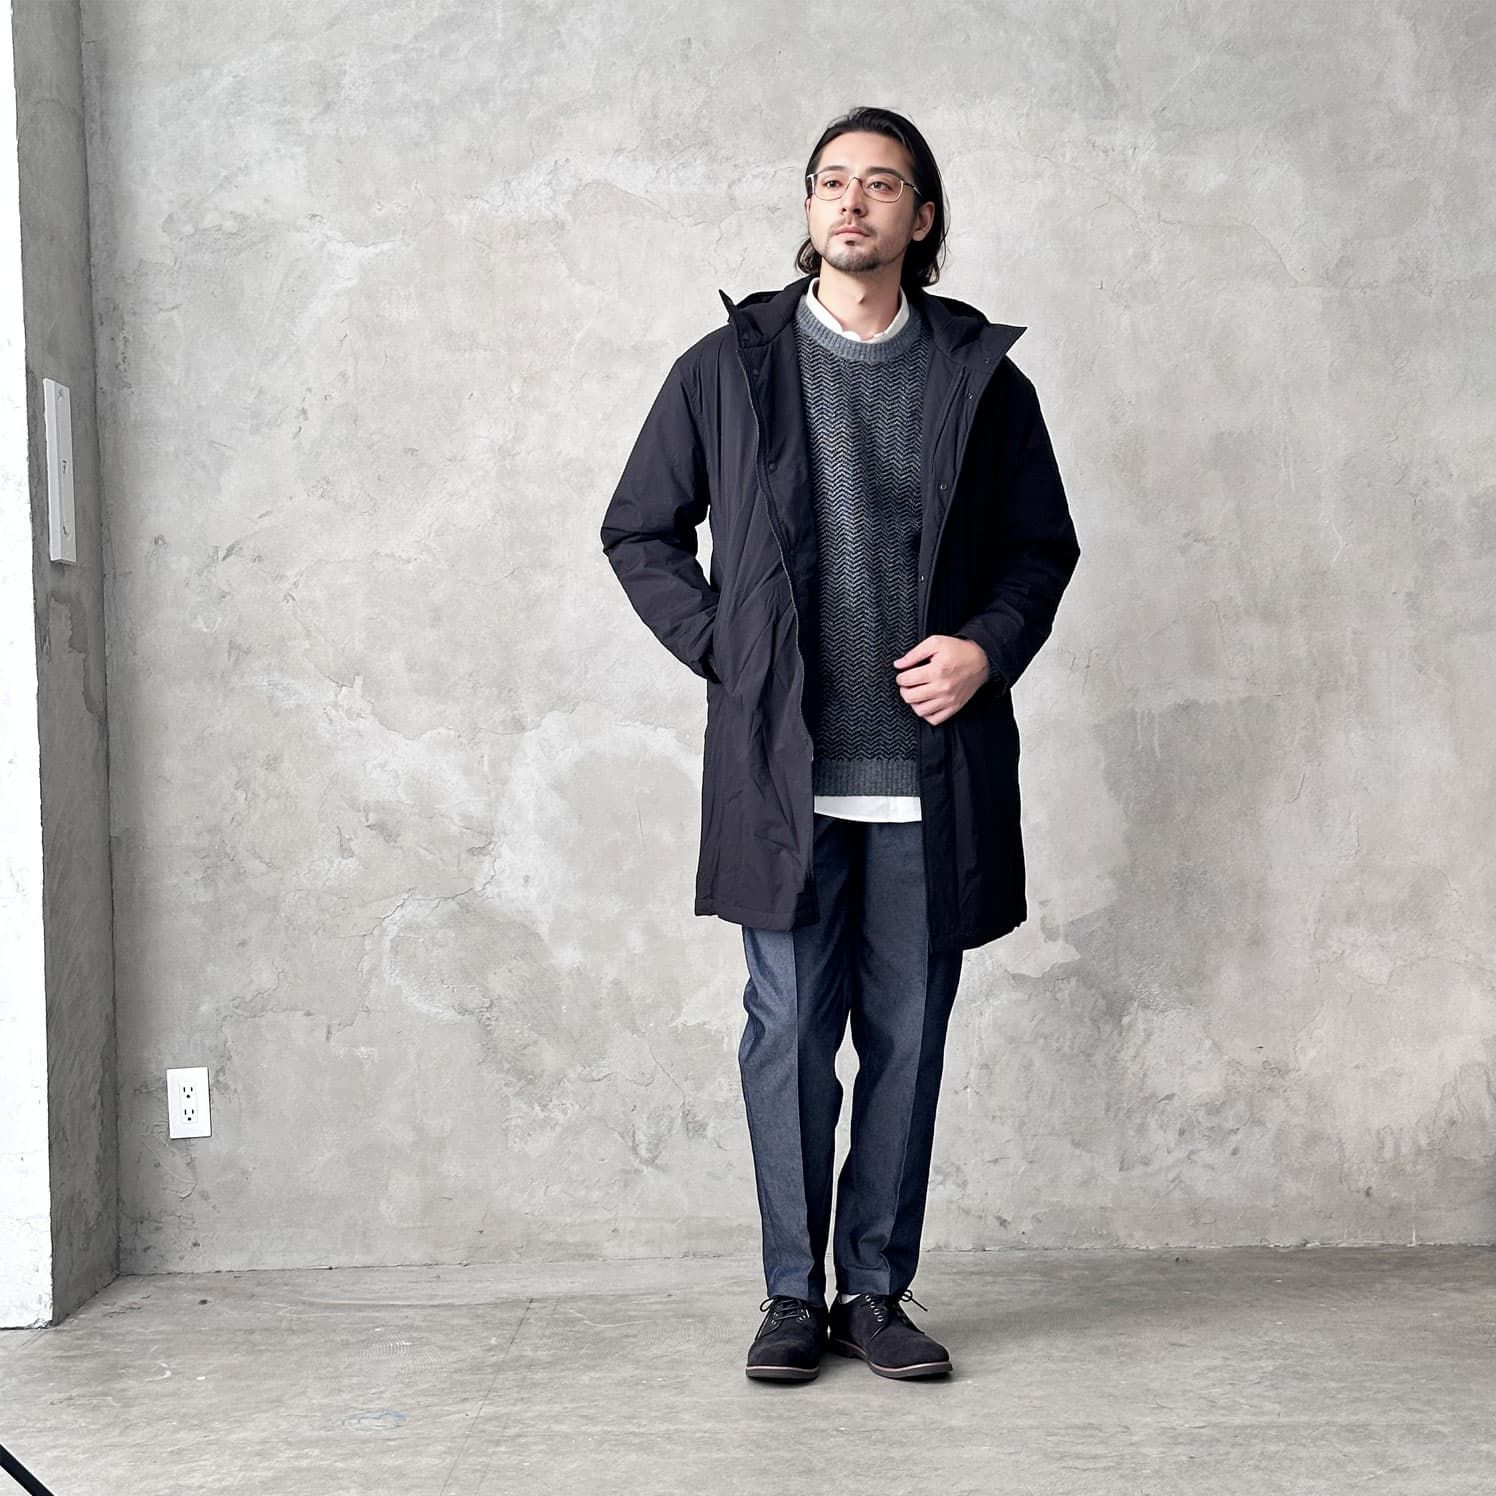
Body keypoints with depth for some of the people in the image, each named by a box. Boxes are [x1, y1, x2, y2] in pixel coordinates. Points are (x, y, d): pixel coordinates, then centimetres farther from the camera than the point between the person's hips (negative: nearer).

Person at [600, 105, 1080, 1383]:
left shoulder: (981, 376, 7)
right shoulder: (729, 366, 6)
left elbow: (1042, 545, 14)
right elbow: (640, 531, 12)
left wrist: (989, 646, -4)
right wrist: (724, 652, 0)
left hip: (931, 772, 1)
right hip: (782, 769, -1)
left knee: (907, 1039, 7)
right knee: (789, 1035, 3)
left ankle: (877, 1290, 20)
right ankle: (794, 1295, 17)